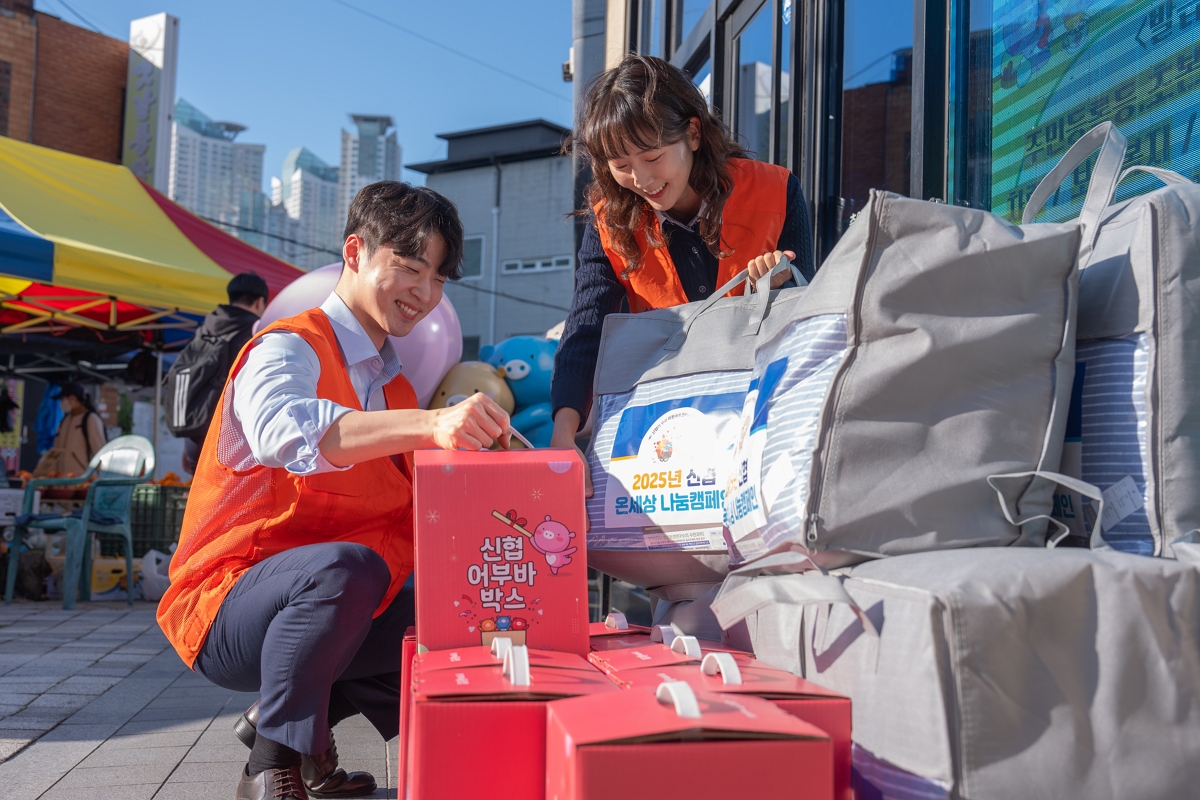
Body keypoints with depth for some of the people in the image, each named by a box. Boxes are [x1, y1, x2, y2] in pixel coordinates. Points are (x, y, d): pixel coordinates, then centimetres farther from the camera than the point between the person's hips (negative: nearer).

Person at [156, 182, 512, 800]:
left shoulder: (396, 386, 13)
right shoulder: (288, 349, -12)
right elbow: (283, 431, -38)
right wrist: (428, 424, -51)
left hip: (325, 608, 8)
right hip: (226, 606, -8)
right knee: (348, 566, -36)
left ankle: (279, 716, 5)